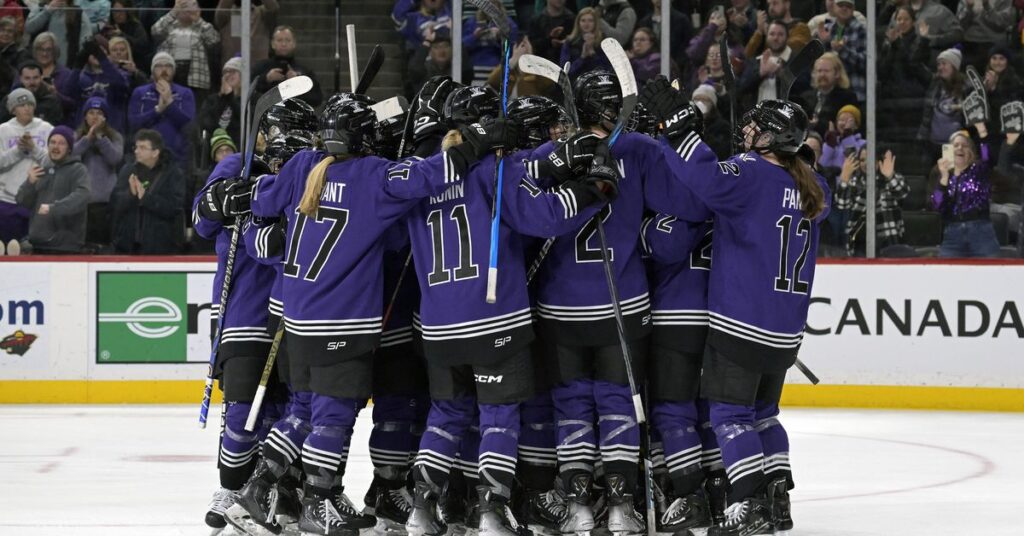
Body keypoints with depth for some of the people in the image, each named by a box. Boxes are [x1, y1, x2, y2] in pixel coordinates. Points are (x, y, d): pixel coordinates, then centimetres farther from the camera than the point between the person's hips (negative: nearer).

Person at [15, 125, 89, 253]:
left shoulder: (78, 170, -2)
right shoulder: (42, 171, 18)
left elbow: (81, 197, -21)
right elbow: (23, 201, 16)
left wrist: (54, 207, -34)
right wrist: (30, 183, -5)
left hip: (66, 245, -7)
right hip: (39, 244, 7)